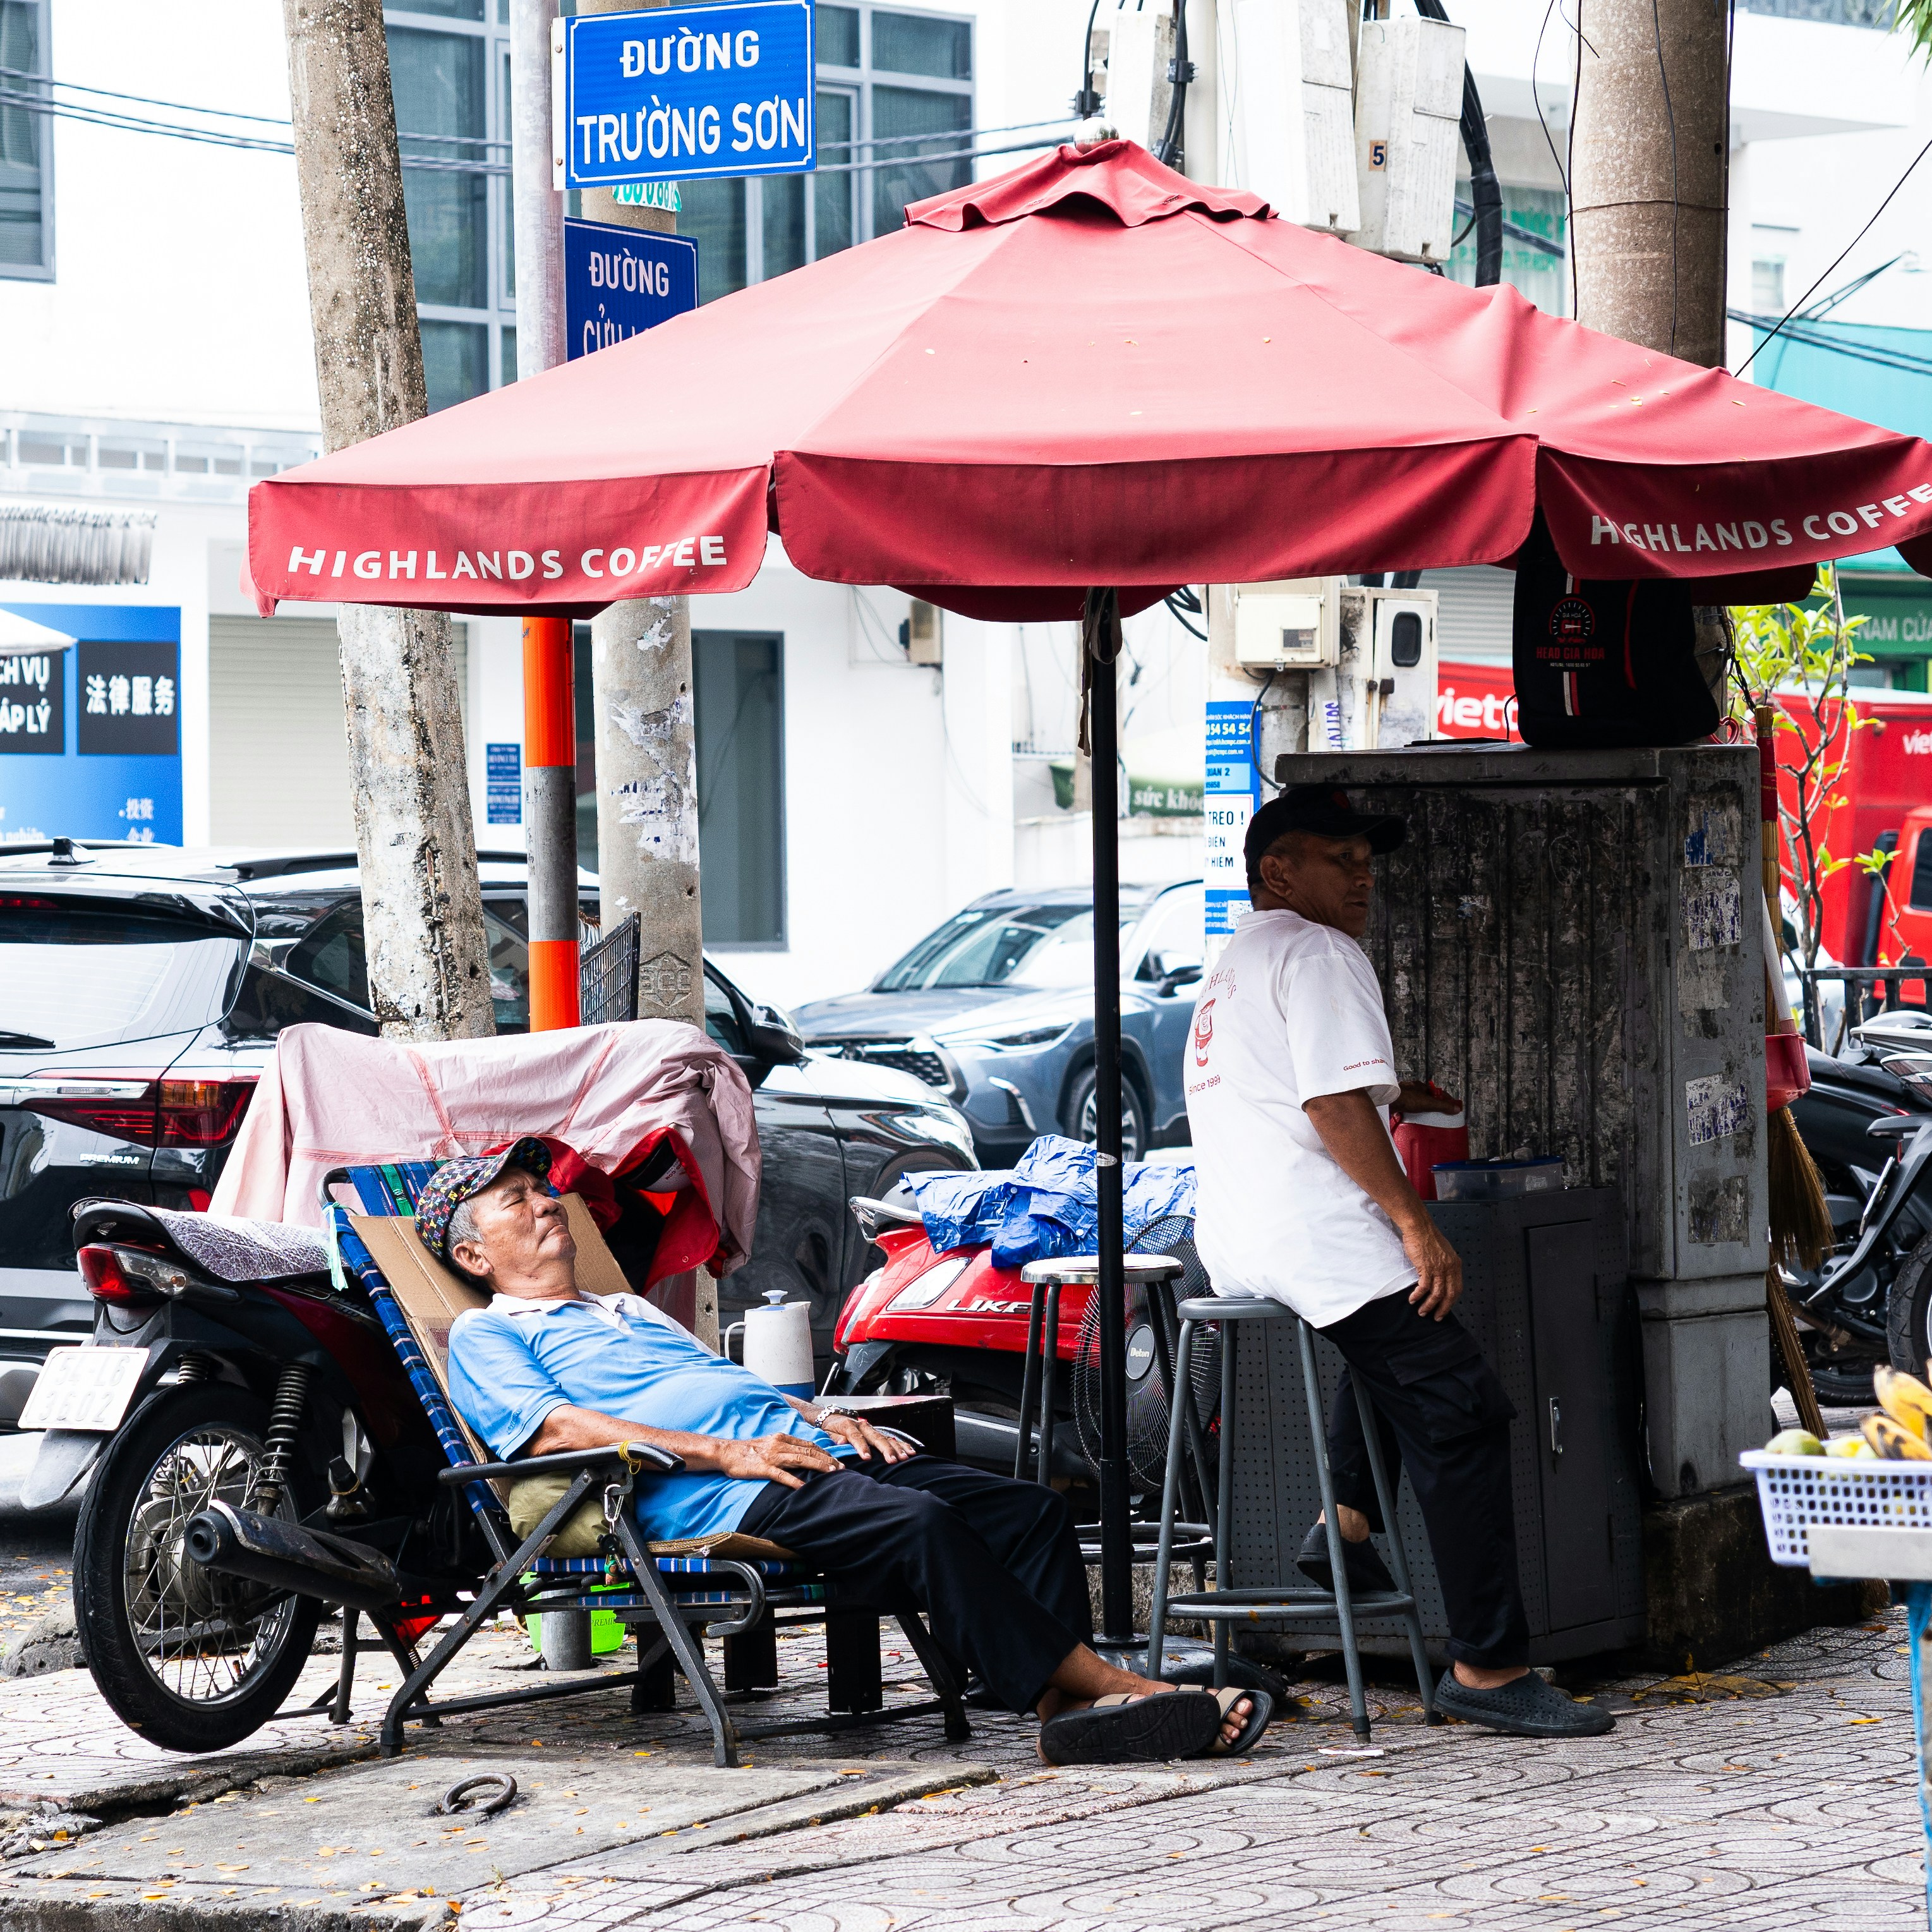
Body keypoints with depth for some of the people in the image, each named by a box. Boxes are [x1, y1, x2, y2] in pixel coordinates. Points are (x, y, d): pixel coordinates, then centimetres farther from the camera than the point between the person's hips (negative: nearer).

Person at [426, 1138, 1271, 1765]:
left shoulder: (633, 1312, 38)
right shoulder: (487, 1335, 12)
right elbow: (554, 1428, -6)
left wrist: (825, 1420, 9)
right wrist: (726, 1453, -16)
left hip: (810, 1455, 9)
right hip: (713, 1499, -9)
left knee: (1032, 1510, -11)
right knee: (922, 1525, -32)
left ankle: (1070, 1712, -26)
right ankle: (1109, 1684, -31)